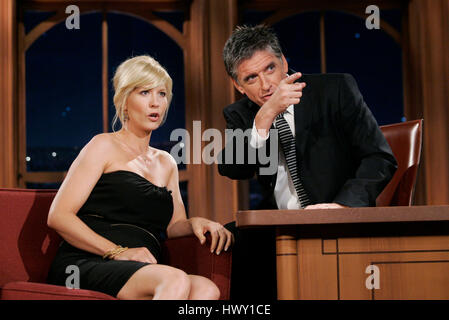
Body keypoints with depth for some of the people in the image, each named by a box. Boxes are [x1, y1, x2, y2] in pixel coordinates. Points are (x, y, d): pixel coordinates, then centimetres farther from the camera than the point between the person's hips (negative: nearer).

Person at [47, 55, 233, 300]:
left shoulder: (166, 163, 27)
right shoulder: (105, 147, 7)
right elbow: (58, 216, -3)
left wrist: (195, 223, -1)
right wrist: (117, 251, -14)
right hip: (85, 265, -6)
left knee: (207, 289, -29)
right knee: (176, 279, -36)